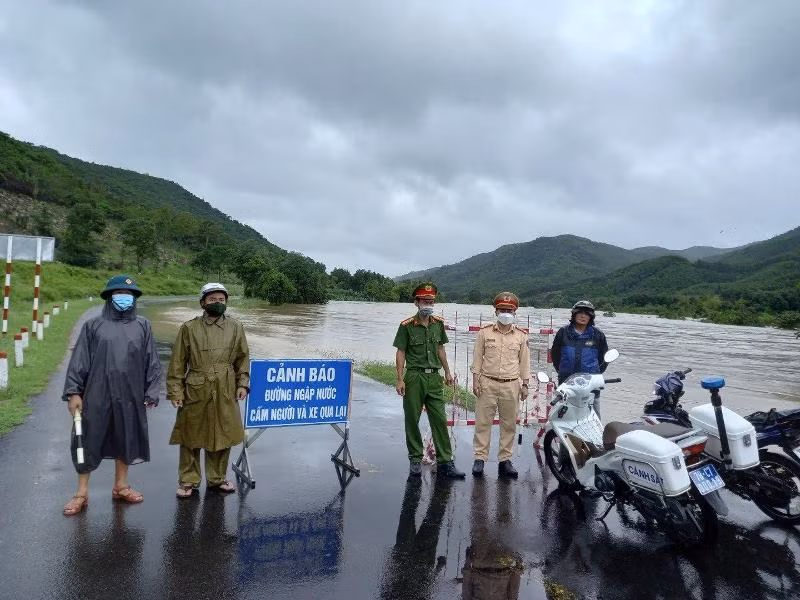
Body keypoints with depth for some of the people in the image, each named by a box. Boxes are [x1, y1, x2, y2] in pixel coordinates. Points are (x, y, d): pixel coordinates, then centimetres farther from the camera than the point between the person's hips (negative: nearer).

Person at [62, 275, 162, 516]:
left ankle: (121, 485, 29)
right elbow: (79, 361, 1)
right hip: (97, 395, -1)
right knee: (89, 441, 5)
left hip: (130, 396, 1)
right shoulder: (93, 326, 2)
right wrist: (73, 392, -5)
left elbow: (152, 362, 4)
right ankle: (82, 492, 19)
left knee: (126, 439, 12)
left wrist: (151, 394, 0)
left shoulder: (142, 326, 5)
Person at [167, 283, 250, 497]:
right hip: (195, 392, -2)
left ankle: (216, 479, 29)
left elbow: (243, 358, 11)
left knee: (222, 437, 11)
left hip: (225, 393, 2)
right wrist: (175, 391, -4)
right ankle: (188, 481, 25)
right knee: (191, 438, 8)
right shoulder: (189, 328, -2)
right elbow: (177, 362, 1)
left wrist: (242, 383, 3)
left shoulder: (236, 327, 4)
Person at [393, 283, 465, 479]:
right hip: (414, 376, -3)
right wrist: (400, 379, -8)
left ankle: (445, 462, 8)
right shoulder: (407, 326, -4)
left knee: (440, 420, 2)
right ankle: (415, 460, 18)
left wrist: (447, 372, 18)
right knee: (412, 420, 5)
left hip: (434, 376, 3)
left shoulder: (438, 323, 9)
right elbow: (401, 353, -3)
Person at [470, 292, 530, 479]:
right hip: (488, 384, -1)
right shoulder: (485, 333, 4)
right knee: (483, 422, 0)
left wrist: (525, 384, 6)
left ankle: (505, 460, 17)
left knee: (509, 424, 6)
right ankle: (479, 458, 8)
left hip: (511, 386, 1)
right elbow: (477, 358, 5)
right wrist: (475, 380, -1)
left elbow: (524, 362, 10)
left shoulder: (521, 336, 7)